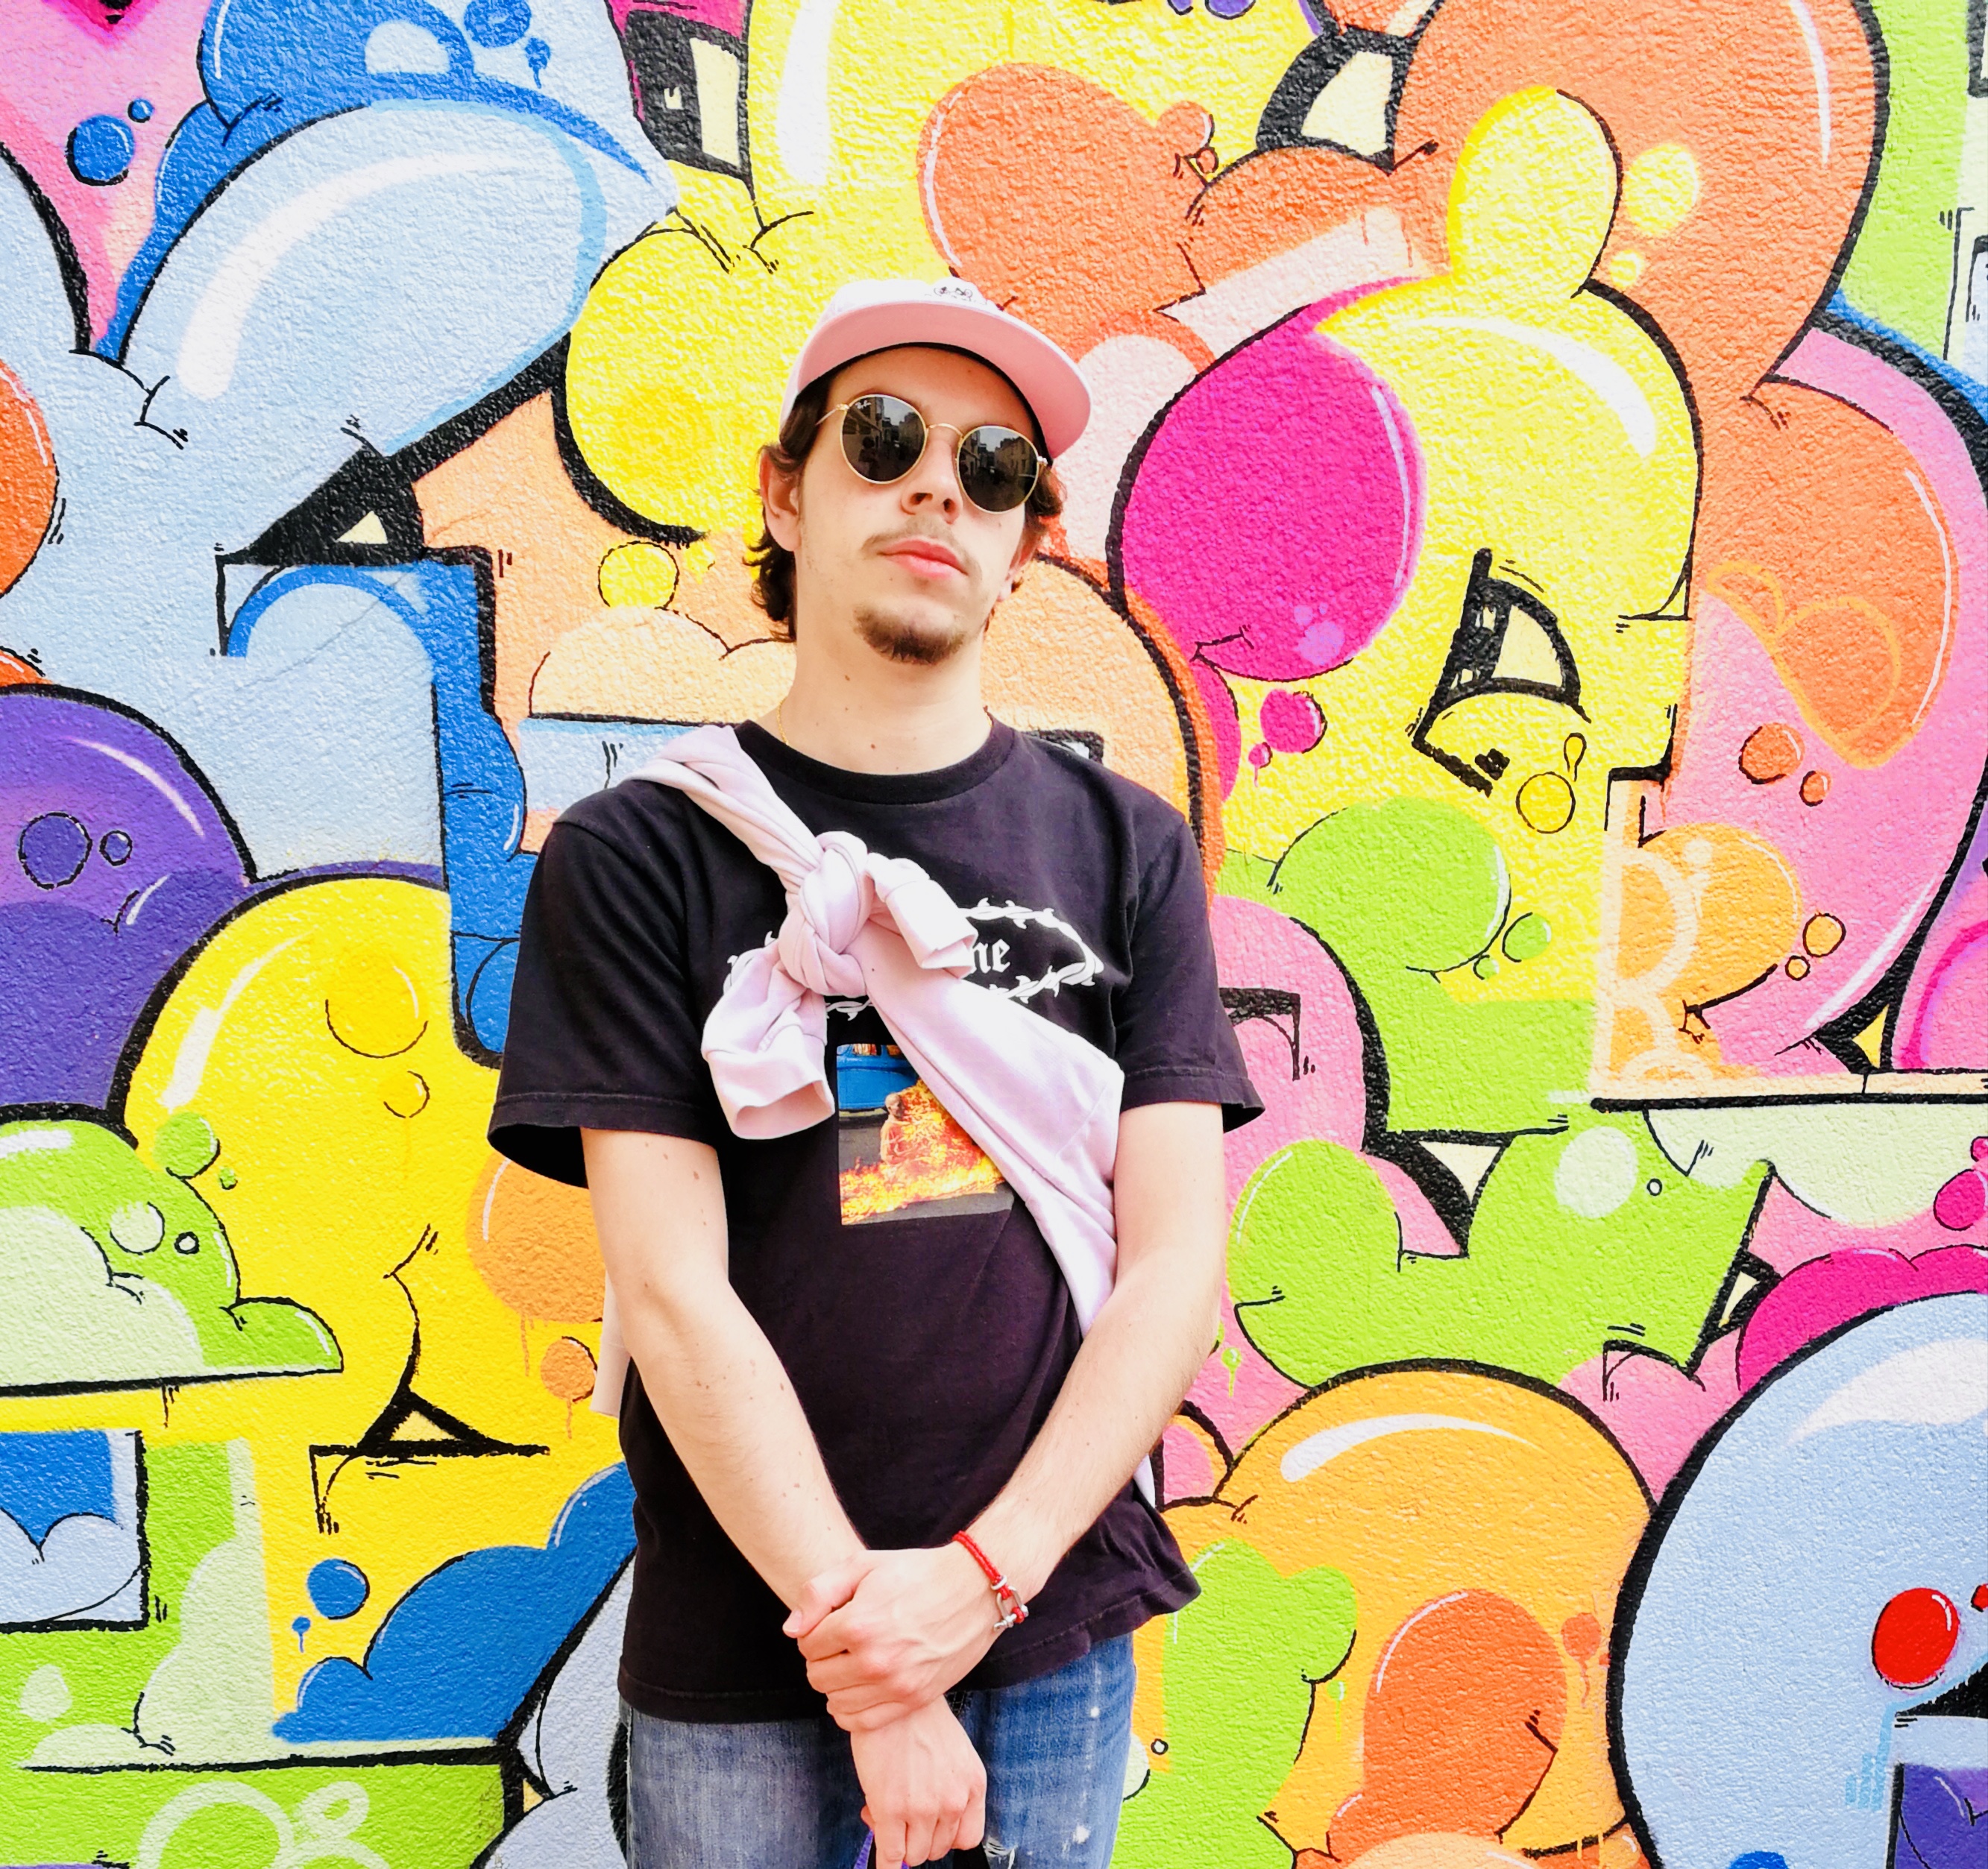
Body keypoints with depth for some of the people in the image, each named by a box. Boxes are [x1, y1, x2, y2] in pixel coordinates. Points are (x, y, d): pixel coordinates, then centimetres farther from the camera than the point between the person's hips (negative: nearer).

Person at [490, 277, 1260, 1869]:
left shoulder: (1122, 845, 0)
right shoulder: (640, 856, -5)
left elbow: (1175, 1267, -3)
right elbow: (675, 1294, -11)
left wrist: (981, 1574, -12)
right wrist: (860, 1650, -13)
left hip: (1055, 1625, 2)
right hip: (741, 1653, -1)